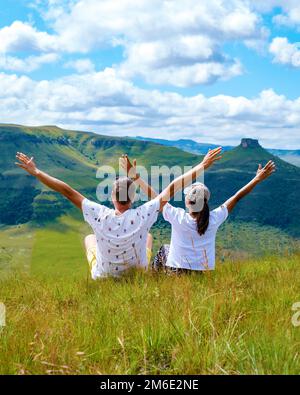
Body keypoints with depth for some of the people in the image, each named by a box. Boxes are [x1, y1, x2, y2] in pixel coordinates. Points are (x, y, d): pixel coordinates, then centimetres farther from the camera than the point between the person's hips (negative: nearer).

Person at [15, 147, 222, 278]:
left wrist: (36, 172, -15)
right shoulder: (142, 216, -29)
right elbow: (172, 188, -22)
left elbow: (68, 191, -22)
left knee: (89, 238, 28)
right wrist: (202, 166, -16)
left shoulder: (100, 215, -29)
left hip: (102, 278, 0)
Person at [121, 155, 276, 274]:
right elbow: (237, 197, -5)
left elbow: (154, 196, -12)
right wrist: (258, 179, 5)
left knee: (163, 250, 28)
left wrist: (134, 174, -4)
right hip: (204, 275, 3)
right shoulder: (214, 220, -15)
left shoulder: (178, 217, -20)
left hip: (175, 273, -2)